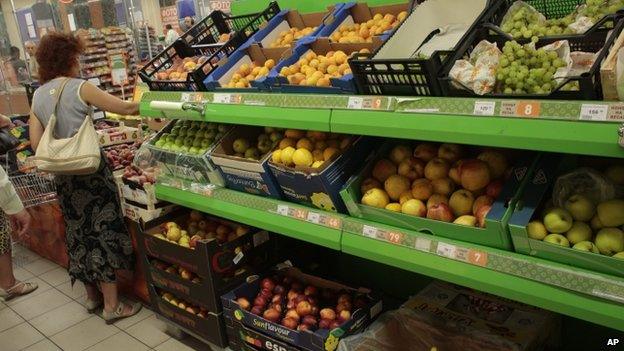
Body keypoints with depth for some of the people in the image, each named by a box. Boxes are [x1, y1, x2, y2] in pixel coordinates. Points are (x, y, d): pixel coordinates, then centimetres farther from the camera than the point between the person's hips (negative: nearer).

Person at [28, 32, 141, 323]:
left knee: (80, 233, 17)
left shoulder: (38, 95, 7)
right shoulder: (79, 88, -11)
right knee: (104, 232, 2)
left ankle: (92, 296, 30)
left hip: (63, 176, 6)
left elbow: (36, 142, 5)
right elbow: (124, 108, -11)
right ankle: (112, 305, 8)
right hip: (91, 170, -6)